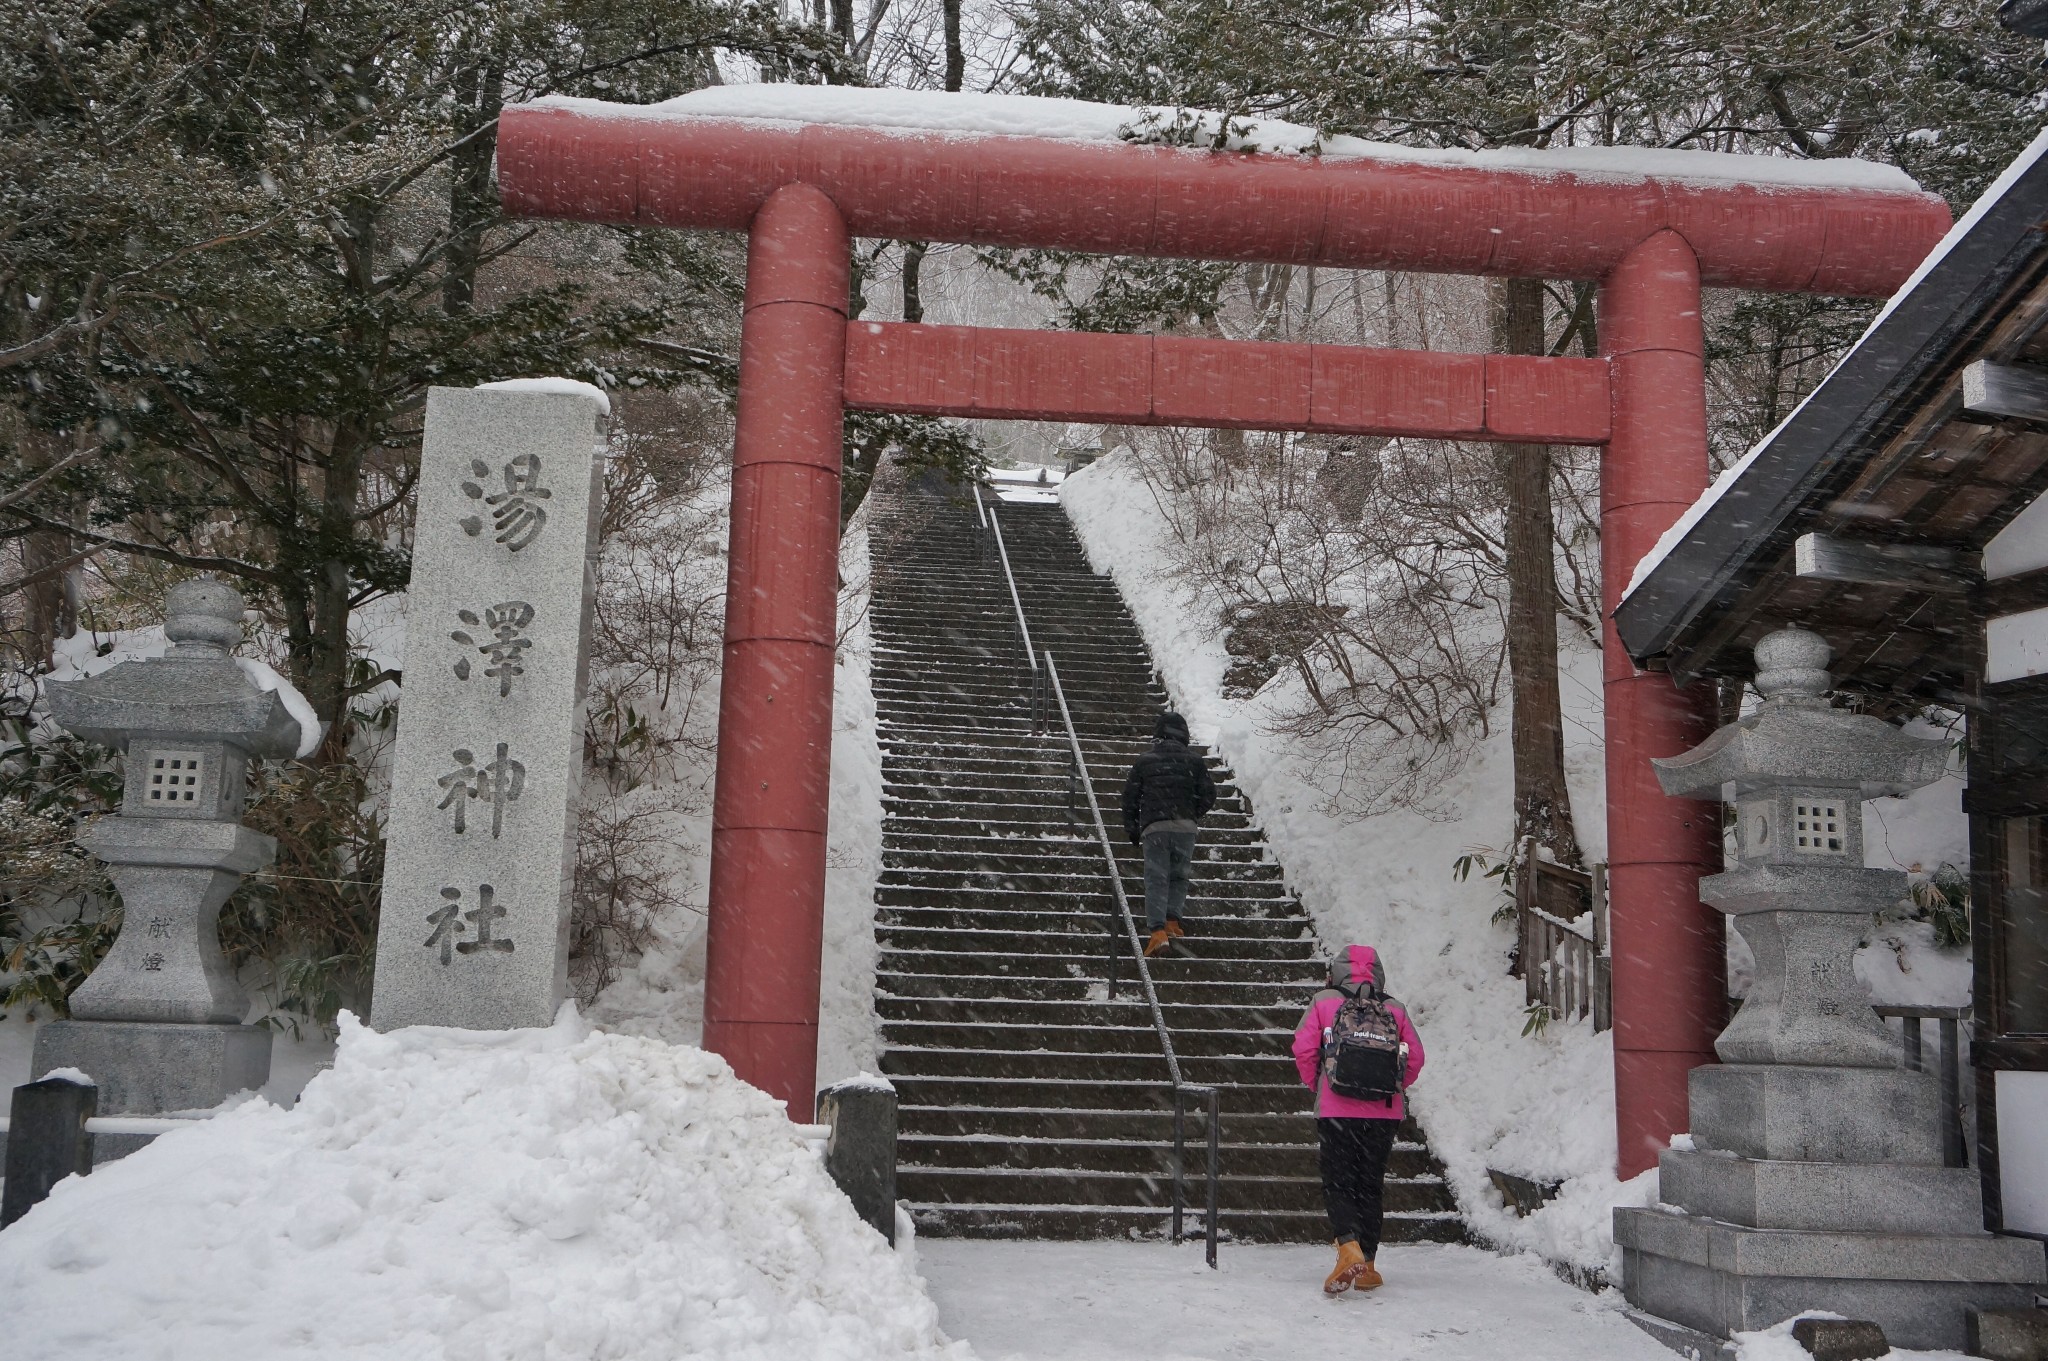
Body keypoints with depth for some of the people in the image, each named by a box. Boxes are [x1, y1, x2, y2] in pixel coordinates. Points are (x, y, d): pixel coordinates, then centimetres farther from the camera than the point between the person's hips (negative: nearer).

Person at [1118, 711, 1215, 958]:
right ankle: (1172, 922, 2)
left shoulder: (1145, 761, 7)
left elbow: (1130, 796, 6)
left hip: (1153, 827, -1)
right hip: (1185, 827, 1)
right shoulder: (1194, 761, 7)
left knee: (1156, 879, -3)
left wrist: (1132, 830, 15)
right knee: (1179, 876, 15)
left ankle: (1157, 931, -16)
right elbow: (1208, 795, 5)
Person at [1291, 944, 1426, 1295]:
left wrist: (1317, 1084, 13)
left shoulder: (1324, 1002, 1)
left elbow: (1303, 1048, -4)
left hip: (1336, 1110, -3)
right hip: (1385, 1112, 3)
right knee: (1370, 1186, 13)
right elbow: (1415, 1056, 6)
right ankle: (1368, 1266, 15)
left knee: (1337, 1183, 1)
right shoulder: (1394, 1009, 6)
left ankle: (1350, 1249, -23)